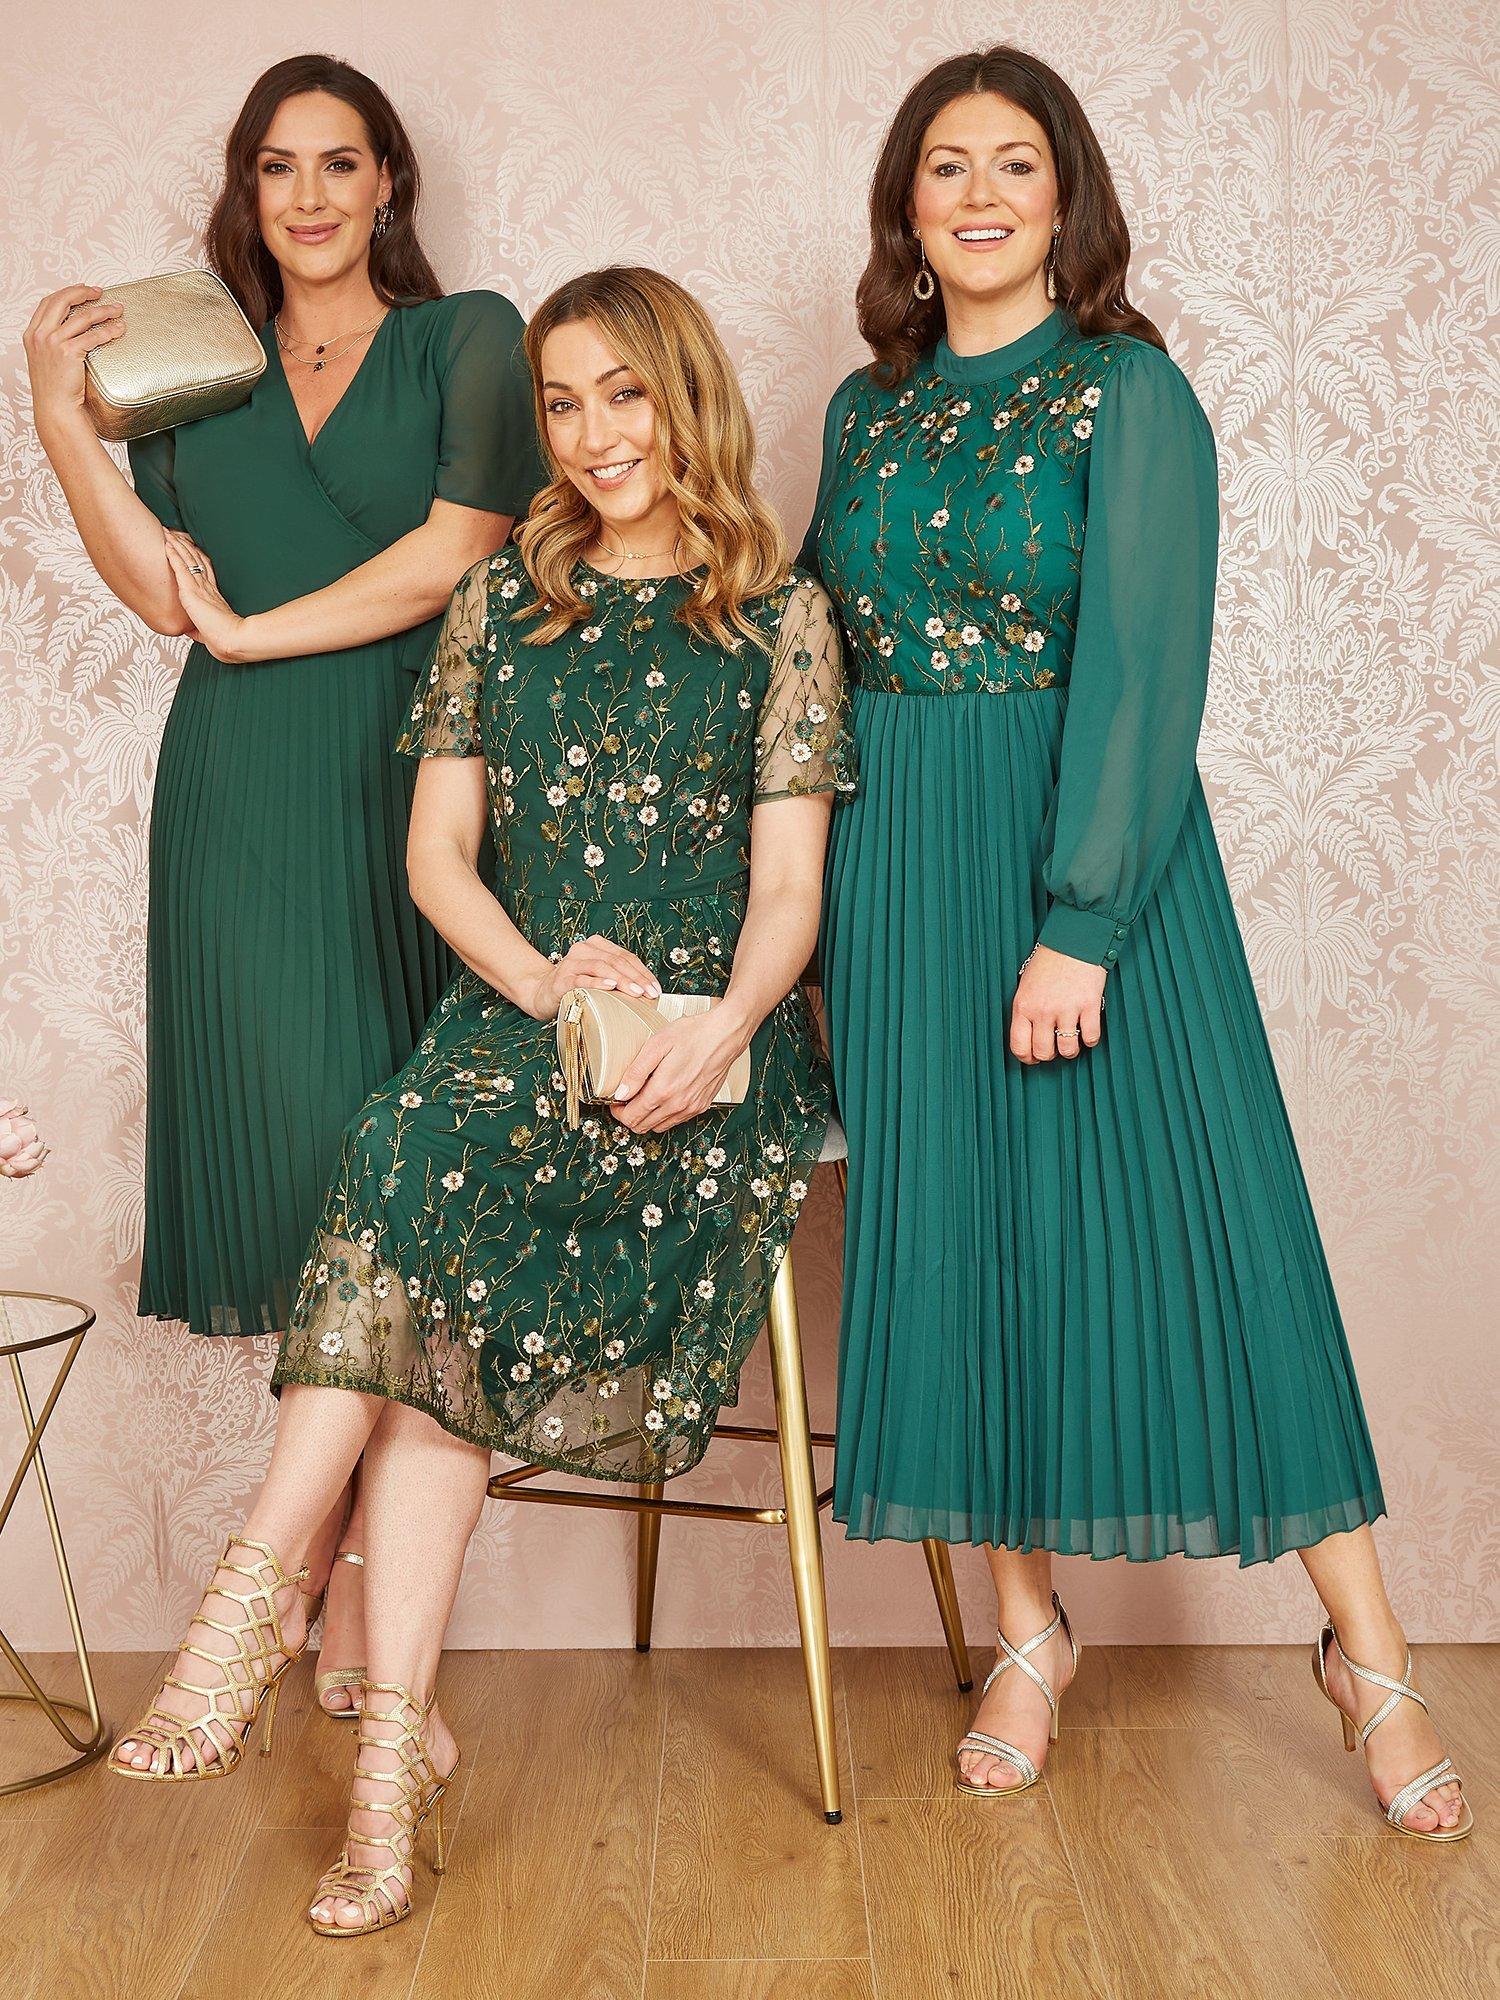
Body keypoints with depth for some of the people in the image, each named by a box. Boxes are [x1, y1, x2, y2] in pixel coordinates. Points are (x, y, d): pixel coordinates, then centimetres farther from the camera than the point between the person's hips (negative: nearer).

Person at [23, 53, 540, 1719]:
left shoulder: (468, 337, 8)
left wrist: (256, 629, -2)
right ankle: (347, 1566, 5)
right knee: (294, 1150, -4)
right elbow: (166, 588, 6)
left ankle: (350, 1568, 8)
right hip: (240, 810, 2)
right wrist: (61, 418, -1)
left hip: (407, 797, -2)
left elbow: (455, 547, -7)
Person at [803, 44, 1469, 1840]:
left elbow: (1143, 668, -13)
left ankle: (1367, 1652, 10)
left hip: (1091, 847, -4)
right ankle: (1028, 1632, 21)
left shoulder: (1129, 394, -4)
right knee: (952, 1232, 5)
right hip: (898, 867, 5)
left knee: (1169, 1221, -4)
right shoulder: (865, 410, 11)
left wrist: (1081, 922, -20)